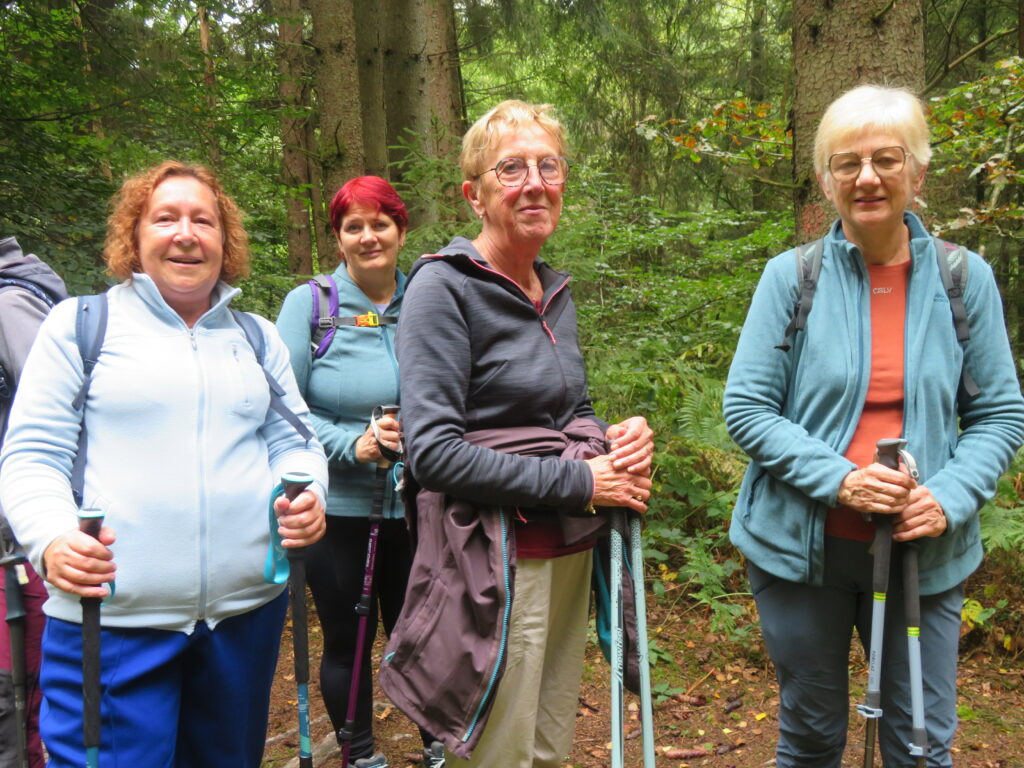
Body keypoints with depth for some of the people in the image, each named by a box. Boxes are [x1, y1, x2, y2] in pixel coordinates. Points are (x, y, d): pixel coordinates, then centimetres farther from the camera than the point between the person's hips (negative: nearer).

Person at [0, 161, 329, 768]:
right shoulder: (80, 323, 3)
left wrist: (307, 493, -9)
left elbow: (294, 442, 13)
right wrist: (51, 539, -19)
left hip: (249, 608, 4)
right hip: (111, 622, -3)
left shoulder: (258, 337, 14)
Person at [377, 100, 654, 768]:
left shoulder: (556, 292, 10)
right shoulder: (445, 286, -12)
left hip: (570, 550, 7)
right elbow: (432, 450, -20)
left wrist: (616, 439, -2)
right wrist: (577, 481, -18)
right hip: (495, 557, -7)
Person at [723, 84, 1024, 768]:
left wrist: (950, 497, -14)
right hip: (801, 549, -1)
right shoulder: (792, 276, -5)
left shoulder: (965, 279, 0)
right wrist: (837, 478, -19)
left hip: (923, 554, 1)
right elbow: (746, 408, -6)